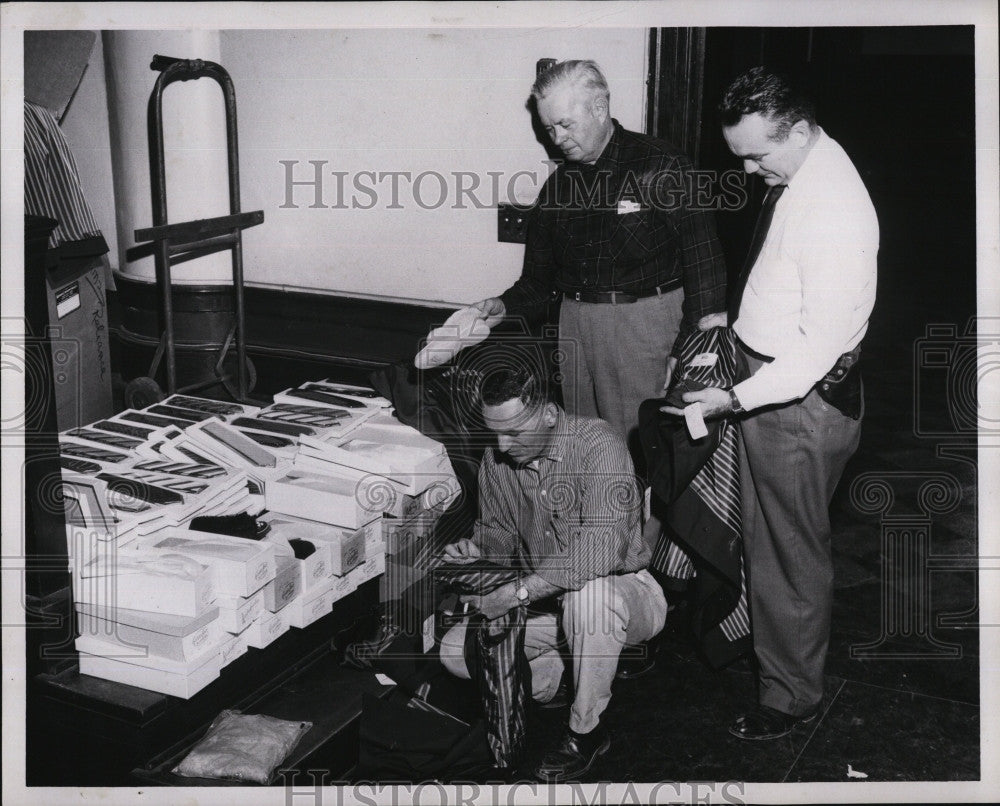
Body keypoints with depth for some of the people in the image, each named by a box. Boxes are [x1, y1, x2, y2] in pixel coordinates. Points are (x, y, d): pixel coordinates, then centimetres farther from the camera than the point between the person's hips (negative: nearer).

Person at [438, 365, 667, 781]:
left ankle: (586, 730, -16)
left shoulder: (598, 445, -24)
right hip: (546, 602, 6)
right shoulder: (496, 461, -3)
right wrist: (475, 547, -12)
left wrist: (519, 591, -37)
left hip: (621, 588, -6)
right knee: (455, 650, -9)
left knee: (588, 594, -41)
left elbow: (600, 550, -35)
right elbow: (497, 528, 13)